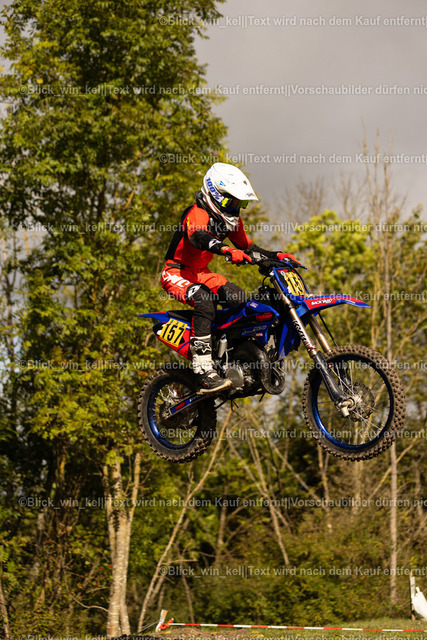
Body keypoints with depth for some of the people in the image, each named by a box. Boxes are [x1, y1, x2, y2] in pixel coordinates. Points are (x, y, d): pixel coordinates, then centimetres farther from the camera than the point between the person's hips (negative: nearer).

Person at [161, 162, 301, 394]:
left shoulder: (231, 219, 8)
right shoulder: (197, 213, -20)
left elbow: (247, 246, 18)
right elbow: (198, 237, -41)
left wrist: (276, 256, 3)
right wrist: (228, 251, -59)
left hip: (201, 273, 9)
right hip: (177, 272, -9)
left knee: (241, 300, -4)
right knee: (205, 300, -35)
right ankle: (204, 373, -44)